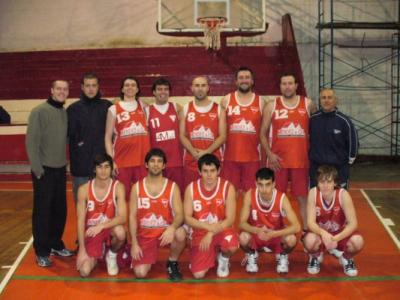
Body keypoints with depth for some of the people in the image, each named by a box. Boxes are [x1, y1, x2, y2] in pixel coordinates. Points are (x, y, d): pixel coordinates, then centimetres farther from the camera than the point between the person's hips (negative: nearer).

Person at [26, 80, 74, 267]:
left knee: (60, 210, 12)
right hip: (44, 170, -6)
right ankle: (42, 252, 10)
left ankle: (56, 245, 27)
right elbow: (31, 141, -13)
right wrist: (38, 169, -15)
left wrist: (64, 162, 5)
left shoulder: (65, 113, 7)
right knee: (42, 211, 1)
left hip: (60, 169, 6)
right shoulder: (39, 112, -10)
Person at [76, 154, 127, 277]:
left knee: (120, 232, -37)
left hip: (110, 228, 0)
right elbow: (80, 221, -10)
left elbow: (122, 218, -22)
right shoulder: (84, 189, -11)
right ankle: (99, 252, 20)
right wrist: (82, 250, -15)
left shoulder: (118, 187, -13)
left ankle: (112, 255, -1)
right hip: (91, 232, 1)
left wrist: (101, 226, -36)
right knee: (84, 271, -17)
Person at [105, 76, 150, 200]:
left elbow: (149, 130, 18)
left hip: (143, 159, 2)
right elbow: (108, 137, 3)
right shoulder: (114, 109, 4)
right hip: (122, 160, -2)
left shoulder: (143, 106, 12)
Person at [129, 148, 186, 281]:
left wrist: (172, 228, -35)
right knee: (140, 273, -18)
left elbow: (179, 214, -12)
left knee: (180, 234, -36)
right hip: (145, 234, 1)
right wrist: (134, 243, -9)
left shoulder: (172, 187, -4)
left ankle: (172, 263, -4)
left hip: (165, 231, 0)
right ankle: (147, 256, 21)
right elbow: (132, 216, -1)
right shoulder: (137, 187, -1)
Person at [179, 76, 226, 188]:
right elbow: (182, 135, 3)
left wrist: (207, 152, -15)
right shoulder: (185, 109, 9)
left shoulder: (218, 109, 6)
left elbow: (222, 136, -1)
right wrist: (194, 152, -15)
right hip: (191, 161, 1)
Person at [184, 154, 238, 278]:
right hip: (200, 232, 1)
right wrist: (208, 226, -25)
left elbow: (230, 219, -15)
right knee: (198, 274, -13)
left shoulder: (227, 187, -13)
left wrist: (211, 234, -26)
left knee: (232, 245, -36)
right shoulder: (191, 188, -9)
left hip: (221, 230, -1)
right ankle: (212, 255, 24)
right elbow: (187, 218, -10)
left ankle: (223, 259, 4)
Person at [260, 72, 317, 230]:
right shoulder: (271, 106, 2)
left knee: (303, 198, 5)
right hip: (277, 160, 0)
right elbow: (263, 133, 4)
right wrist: (269, 154, -6)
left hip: (301, 160, 0)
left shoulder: (308, 104, 4)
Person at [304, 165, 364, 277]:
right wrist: (323, 233, -44)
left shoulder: (343, 194, -24)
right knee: (310, 240, -34)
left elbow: (353, 223, -25)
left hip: (340, 233, 0)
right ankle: (316, 257, 5)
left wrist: (336, 238, -41)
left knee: (357, 241, -31)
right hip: (320, 233, 0)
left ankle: (347, 258, 7)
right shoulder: (313, 193, -22)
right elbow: (310, 222, -23)